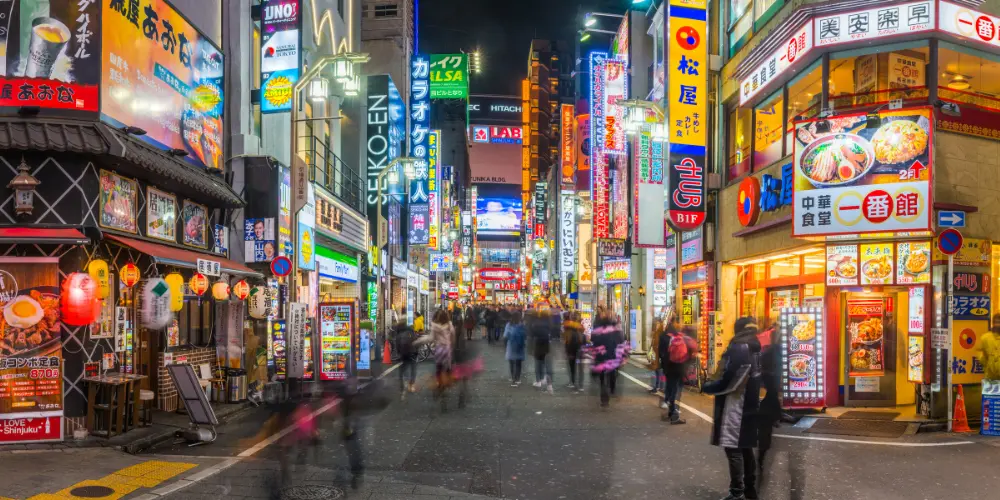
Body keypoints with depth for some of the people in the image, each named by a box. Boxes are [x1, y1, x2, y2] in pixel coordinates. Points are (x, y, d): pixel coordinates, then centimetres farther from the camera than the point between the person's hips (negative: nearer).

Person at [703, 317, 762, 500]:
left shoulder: (737, 350, -19)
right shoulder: (755, 349, 8)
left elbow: (727, 382, -22)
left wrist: (706, 387, -7)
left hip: (735, 407, -9)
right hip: (750, 406, 9)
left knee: (733, 449, -3)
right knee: (745, 447, 18)